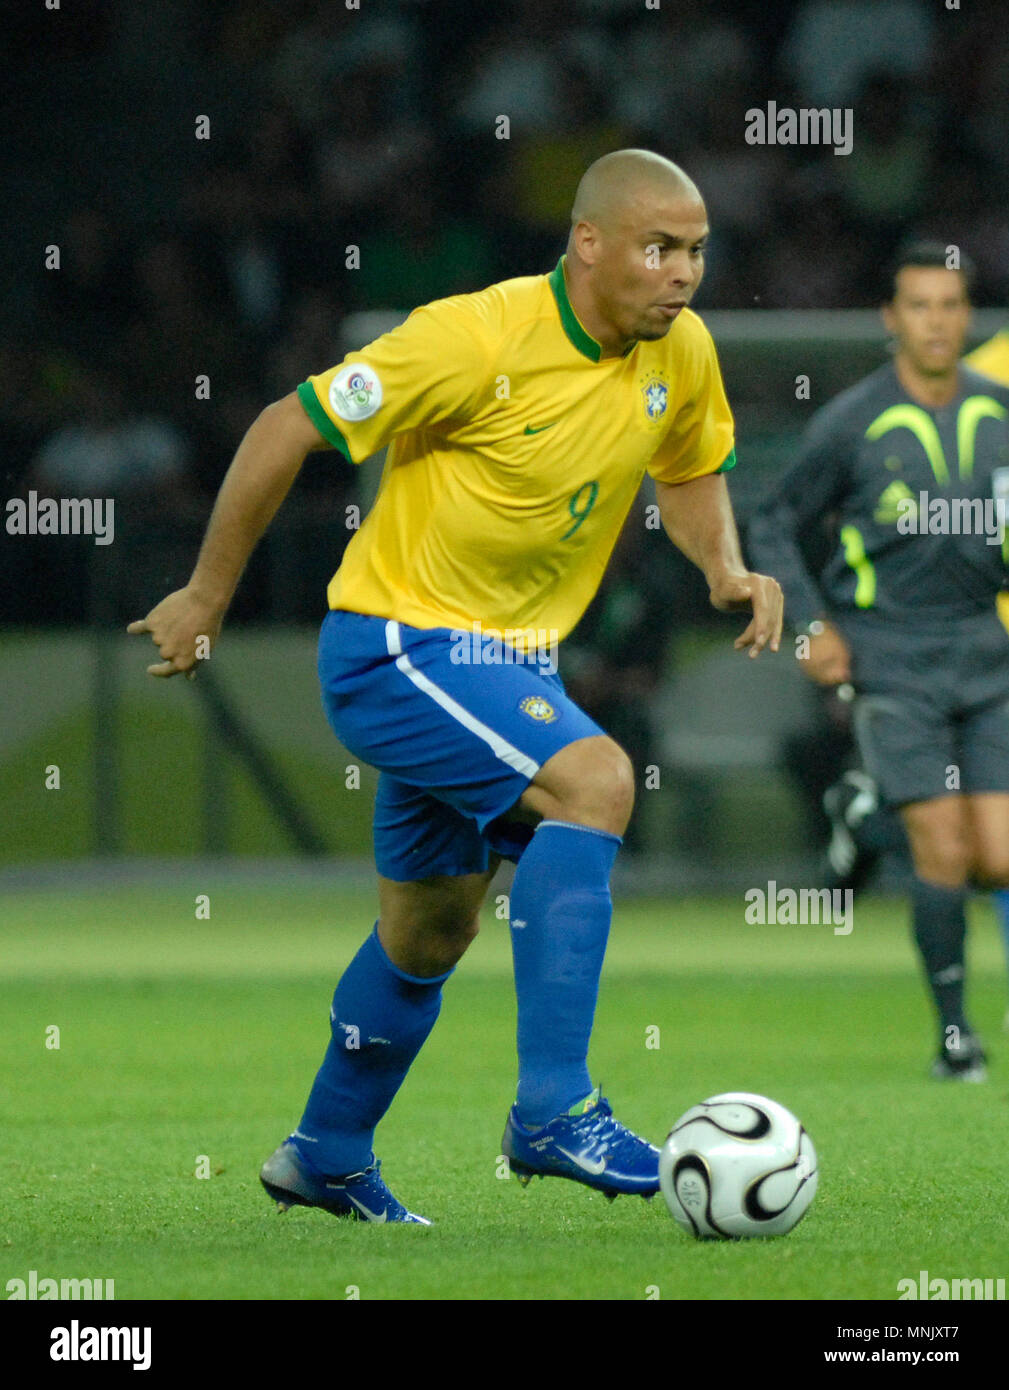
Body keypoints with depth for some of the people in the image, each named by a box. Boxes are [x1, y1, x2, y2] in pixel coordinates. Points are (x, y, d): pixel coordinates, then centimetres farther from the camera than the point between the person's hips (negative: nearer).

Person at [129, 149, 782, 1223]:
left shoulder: (680, 352, -3)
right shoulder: (478, 339, -23)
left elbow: (690, 470, 19)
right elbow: (288, 428, -16)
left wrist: (725, 571, -2)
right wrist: (205, 596, -10)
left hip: (506, 663, 8)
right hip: (393, 647, -8)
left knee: (429, 935, 19)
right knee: (593, 780, -28)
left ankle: (326, 1158, 40)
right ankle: (552, 1109, -27)